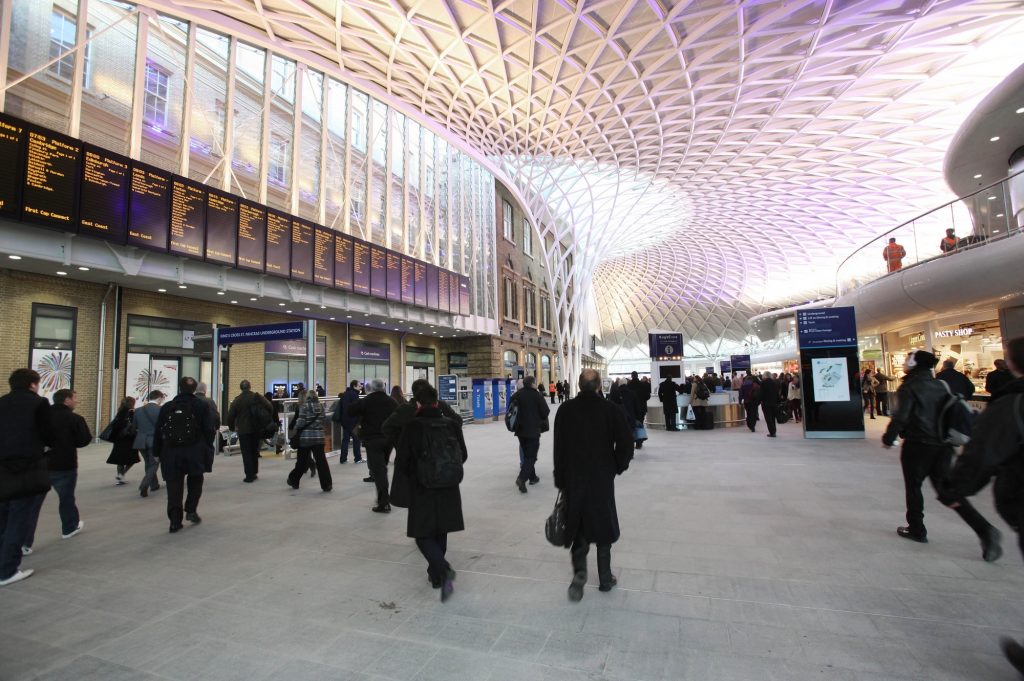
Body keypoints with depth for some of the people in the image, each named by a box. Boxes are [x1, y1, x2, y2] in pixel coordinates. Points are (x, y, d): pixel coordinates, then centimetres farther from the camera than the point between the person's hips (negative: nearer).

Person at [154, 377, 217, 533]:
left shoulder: (167, 407, 5)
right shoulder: (202, 406, -1)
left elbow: (158, 432, 6)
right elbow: (209, 431, -4)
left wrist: (157, 452, 13)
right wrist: (208, 449, 5)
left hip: (171, 453, 1)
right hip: (195, 453, -1)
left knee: (174, 486, 5)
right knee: (195, 481, 19)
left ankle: (175, 520, 4)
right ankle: (191, 510, 12)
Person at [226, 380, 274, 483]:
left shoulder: (237, 400, -4)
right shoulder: (257, 397, -2)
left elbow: (230, 415, -3)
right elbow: (270, 407, -9)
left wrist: (232, 427, 13)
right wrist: (268, 420, 4)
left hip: (243, 430, -2)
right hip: (256, 429, 2)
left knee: (246, 453, 3)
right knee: (255, 451, 16)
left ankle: (249, 476, 0)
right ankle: (254, 473, 20)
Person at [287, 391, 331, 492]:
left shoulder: (304, 406, -6)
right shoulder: (321, 406, 4)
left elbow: (301, 421, -11)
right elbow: (325, 420, 4)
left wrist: (295, 427, 7)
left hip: (305, 437, -2)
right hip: (319, 437, 2)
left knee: (301, 461, 13)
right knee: (321, 461, 0)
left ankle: (294, 481, 31)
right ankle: (327, 485, -3)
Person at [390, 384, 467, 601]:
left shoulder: (412, 426, -14)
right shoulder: (452, 424, -2)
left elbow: (402, 459, -10)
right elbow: (463, 455, 6)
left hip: (422, 490, -4)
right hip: (449, 489, 4)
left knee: (423, 535, 6)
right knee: (440, 532, 20)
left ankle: (444, 570, -14)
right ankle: (435, 574, 31)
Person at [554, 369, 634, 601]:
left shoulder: (566, 410, -5)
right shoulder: (609, 408, -9)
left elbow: (559, 448, -4)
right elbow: (625, 441, -12)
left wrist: (560, 480, 4)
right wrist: (617, 467, 5)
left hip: (573, 478, 1)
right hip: (602, 478, 0)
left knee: (578, 525, 14)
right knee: (603, 524, 14)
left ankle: (579, 571, -4)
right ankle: (605, 579, 25)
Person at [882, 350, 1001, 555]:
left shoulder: (909, 388, -12)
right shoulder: (940, 385, 10)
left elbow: (900, 416, -19)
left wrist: (888, 438, -7)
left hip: (918, 445, -6)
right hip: (943, 445, 7)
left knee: (913, 486, 9)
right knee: (946, 488, 12)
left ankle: (916, 529, 19)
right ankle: (984, 529, -1)